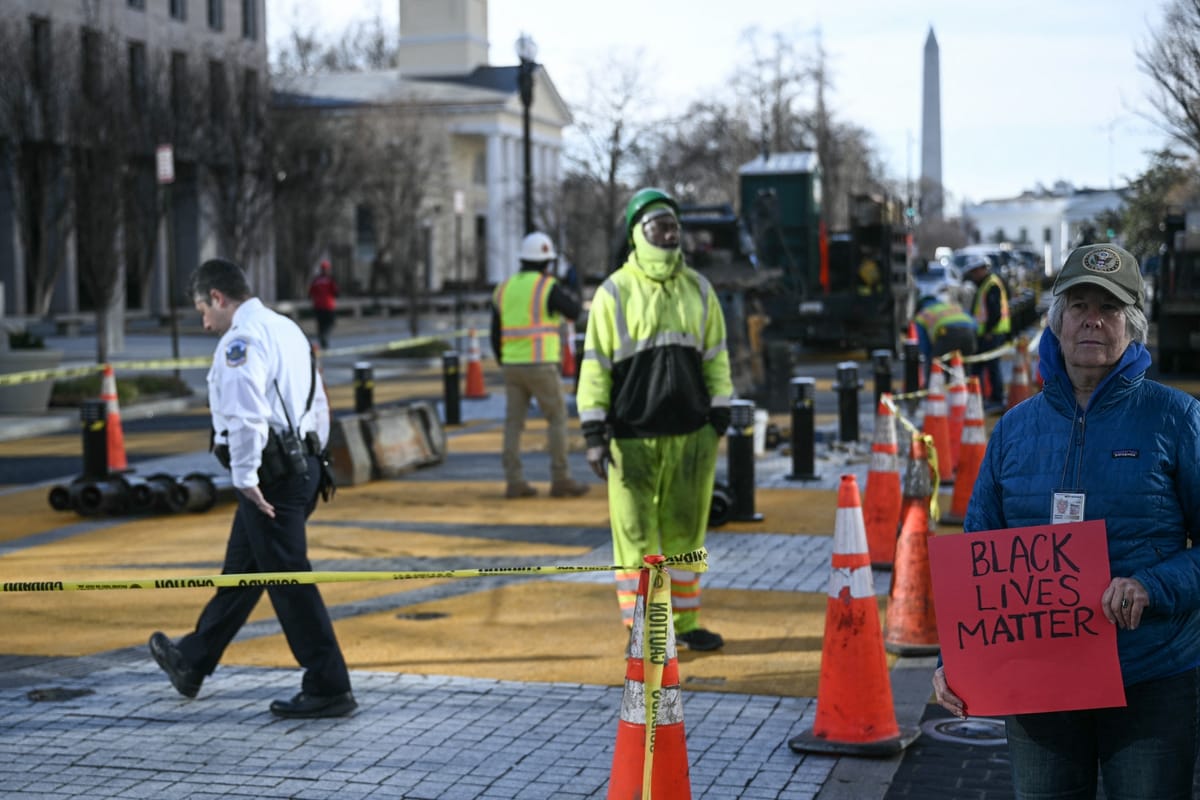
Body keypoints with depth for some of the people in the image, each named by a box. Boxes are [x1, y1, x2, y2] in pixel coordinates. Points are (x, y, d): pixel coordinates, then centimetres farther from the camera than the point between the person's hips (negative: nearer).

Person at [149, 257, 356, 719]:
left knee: (289, 580, -5)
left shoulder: (241, 340, -14)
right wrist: (309, 462, 22)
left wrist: (246, 477, -19)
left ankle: (328, 689, -2)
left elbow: (246, 415, -25)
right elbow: (319, 407, 20)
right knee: (240, 572, 20)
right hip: (301, 464, 10)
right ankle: (192, 663, 35)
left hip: (270, 475, -10)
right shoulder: (288, 330, 17)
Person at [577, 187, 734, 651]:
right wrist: (594, 434, -9)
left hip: (691, 433, 4)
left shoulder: (698, 289, 9)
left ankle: (684, 623, 21)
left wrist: (720, 417, 7)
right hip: (633, 435, -4)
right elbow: (595, 365, -4)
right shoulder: (615, 292, -3)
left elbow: (715, 356, 13)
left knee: (685, 531, 10)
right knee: (636, 535, -1)